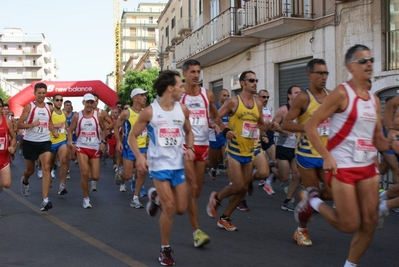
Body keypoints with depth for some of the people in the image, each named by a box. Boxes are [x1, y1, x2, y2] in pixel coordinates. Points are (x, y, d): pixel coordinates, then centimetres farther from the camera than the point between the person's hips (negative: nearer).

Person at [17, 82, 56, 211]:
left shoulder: (49, 108, 6)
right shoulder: (29, 107, -6)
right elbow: (19, 124, -8)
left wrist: (54, 132, 7)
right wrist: (32, 124, -24)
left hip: (45, 142, 2)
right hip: (30, 142, -2)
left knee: (46, 168, -15)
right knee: (30, 170, 14)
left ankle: (45, 200, -19)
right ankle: (24, 181, 53)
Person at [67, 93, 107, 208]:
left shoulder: (98, 115, -3)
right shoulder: (77, 116, -3)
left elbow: (104, 129, 9)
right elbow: (70, 130, 4)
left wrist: (103, 141, -4)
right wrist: (70, 140, -14)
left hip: (95, 148, 1)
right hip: (81, 147, -1)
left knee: (95, 177, 0)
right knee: (84, 173, -16)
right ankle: (86, 198, 0)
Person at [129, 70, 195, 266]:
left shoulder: (183, 110, 1)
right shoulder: (150, 111, -10)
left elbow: (189, 132, 17)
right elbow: (133, 136, -3)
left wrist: (189, 148, -3)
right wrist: (139, 156, -19)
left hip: (178, 165, 5)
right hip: (159, 164, -4)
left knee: (181, 209, 6)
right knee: (169, 209, -9)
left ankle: (155, 196, 36)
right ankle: (165, 249, 11)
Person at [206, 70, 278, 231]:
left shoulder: (258, 104, 8)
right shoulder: (234, 102, -9)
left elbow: (260, 124, 20)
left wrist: (269, 126, -1)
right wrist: (225, 130, -20)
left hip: (249, 152, 6)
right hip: (234, 150, -6)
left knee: (243, 189, 7)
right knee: (238, 186, -11)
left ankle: (224, 219, 22)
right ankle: (216, 198, 20)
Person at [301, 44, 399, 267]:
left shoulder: (374, 99, 11)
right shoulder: (342, 93, -10)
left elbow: (378, 139, 14)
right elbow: (310, 126, -13)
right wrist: (327, 157, -20)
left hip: (368, 166, 7)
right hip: (343, 166, -7)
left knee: (370, 223, 5)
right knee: (350, 225, -2)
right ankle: (313, 201, 22)